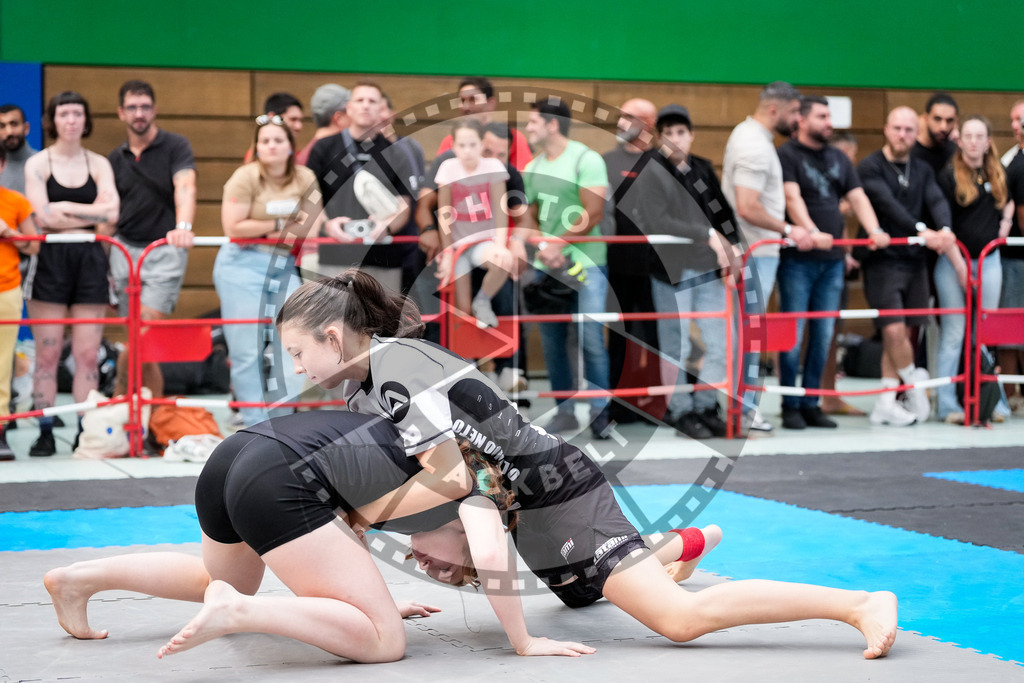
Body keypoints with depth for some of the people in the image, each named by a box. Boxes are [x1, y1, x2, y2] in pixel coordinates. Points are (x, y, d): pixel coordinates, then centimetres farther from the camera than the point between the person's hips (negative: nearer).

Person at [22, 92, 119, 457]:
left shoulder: (98, 164, 10)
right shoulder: (38, 163, 3)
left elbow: (111, 212, -4)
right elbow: (43, 216, -10)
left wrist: (64, 208, -7)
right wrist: (90, 213, -7)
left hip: (89, 261, 2)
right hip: (50, 260, -2)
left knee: (87, 354, 0)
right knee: (47, 353, -2)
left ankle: (86, 432, 5)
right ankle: (45, 433, 2)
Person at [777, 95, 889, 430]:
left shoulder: (839, 159, 16)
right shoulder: (787, 155, -4)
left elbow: (857, 198, 9)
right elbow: (792, 197, -17)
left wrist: (874, 231, -9)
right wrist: (812, 232, -32)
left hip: (832, 259, 6)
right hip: (797, 258, -6)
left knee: (823, 335, 7)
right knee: (793, 334, -4)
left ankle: (811, 403, 15)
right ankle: (790, 406, 4)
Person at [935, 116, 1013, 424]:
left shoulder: (998, 174, 9)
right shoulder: (949, 176, -6)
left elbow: (1009, 200, 30)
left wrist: (1006, 219, 9)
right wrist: (959, 264, -13)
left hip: (989, 260, 4)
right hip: (954, 260, -4)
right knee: (954, 332, -4)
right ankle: (947, 405, -1)